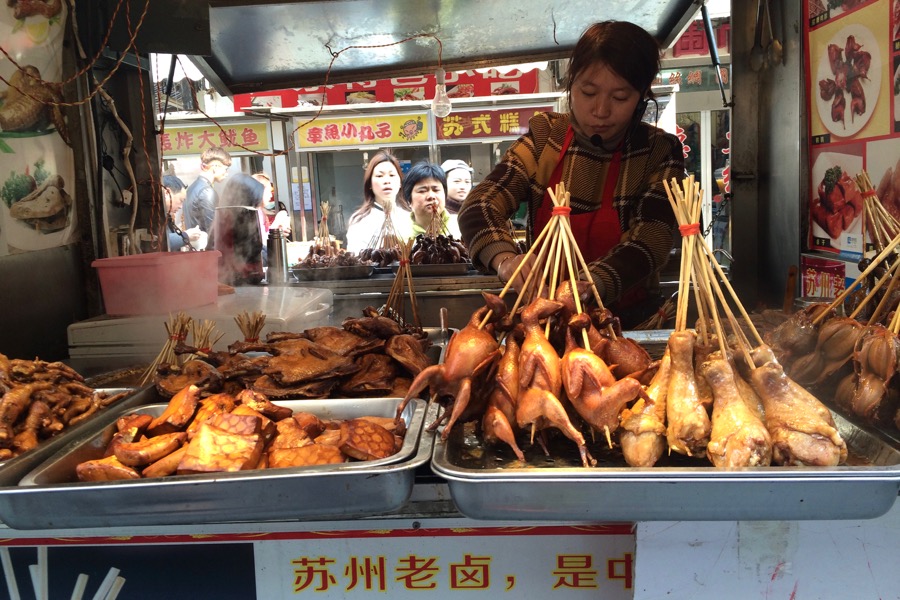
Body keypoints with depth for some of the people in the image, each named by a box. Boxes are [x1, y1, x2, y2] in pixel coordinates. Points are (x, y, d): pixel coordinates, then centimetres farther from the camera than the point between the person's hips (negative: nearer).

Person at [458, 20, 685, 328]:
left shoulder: (660, 153, -2)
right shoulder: (544, 135, 2)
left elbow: (649, 244, -14)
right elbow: (480, 205, -7)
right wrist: (504, 259, -29)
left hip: (628, 323, -1)